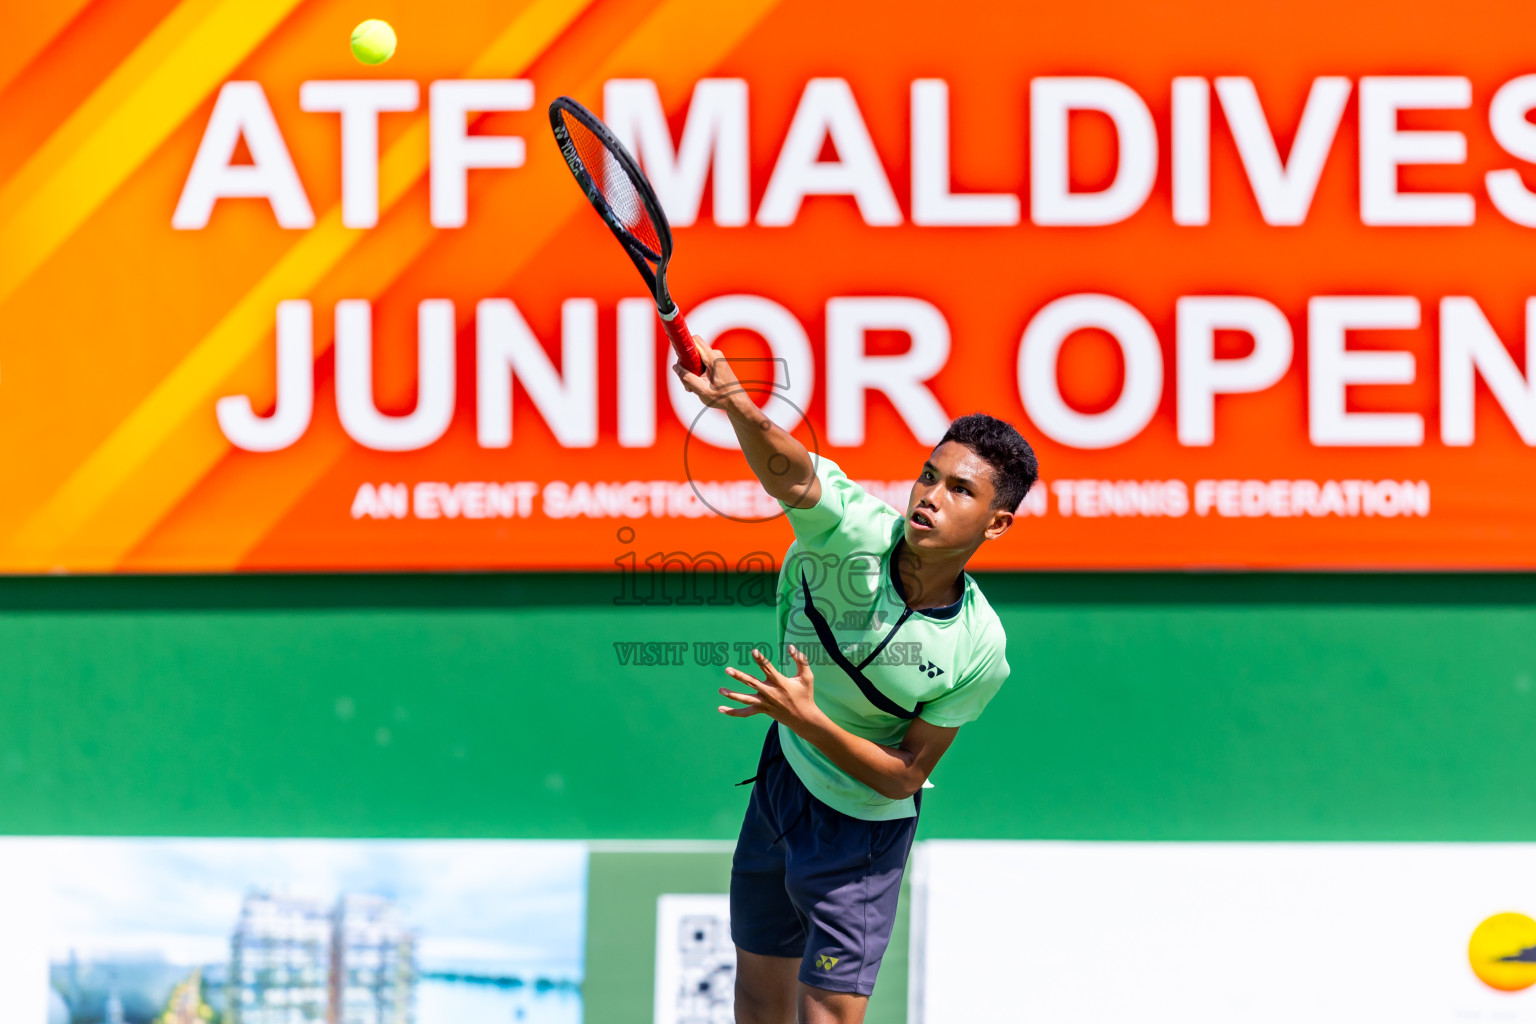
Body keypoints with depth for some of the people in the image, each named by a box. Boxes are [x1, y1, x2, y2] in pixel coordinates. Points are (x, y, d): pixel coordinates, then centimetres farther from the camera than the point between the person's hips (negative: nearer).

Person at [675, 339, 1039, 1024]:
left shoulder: (979, 651, -24)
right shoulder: (856, 532, -24)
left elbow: (903, 775, -18)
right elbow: (792, 475, -46)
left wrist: (807, 718, -32)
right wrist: (735, 403, -67)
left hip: (864, 826, -3)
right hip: (783, 778, 3)